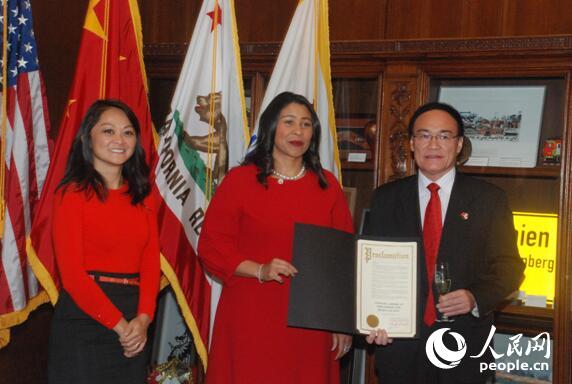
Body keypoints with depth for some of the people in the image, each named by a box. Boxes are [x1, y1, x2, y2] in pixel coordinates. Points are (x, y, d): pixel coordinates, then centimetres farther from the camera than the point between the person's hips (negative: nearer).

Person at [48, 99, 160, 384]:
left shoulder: (142, 196, 10)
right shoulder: (72, 193, -6)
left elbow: (151, 261, 4)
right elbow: (71, 271, -13)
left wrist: (143, 318, -12)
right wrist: (118, 324, -16)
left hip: (134, 324, 5)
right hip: (83, 320, -5)